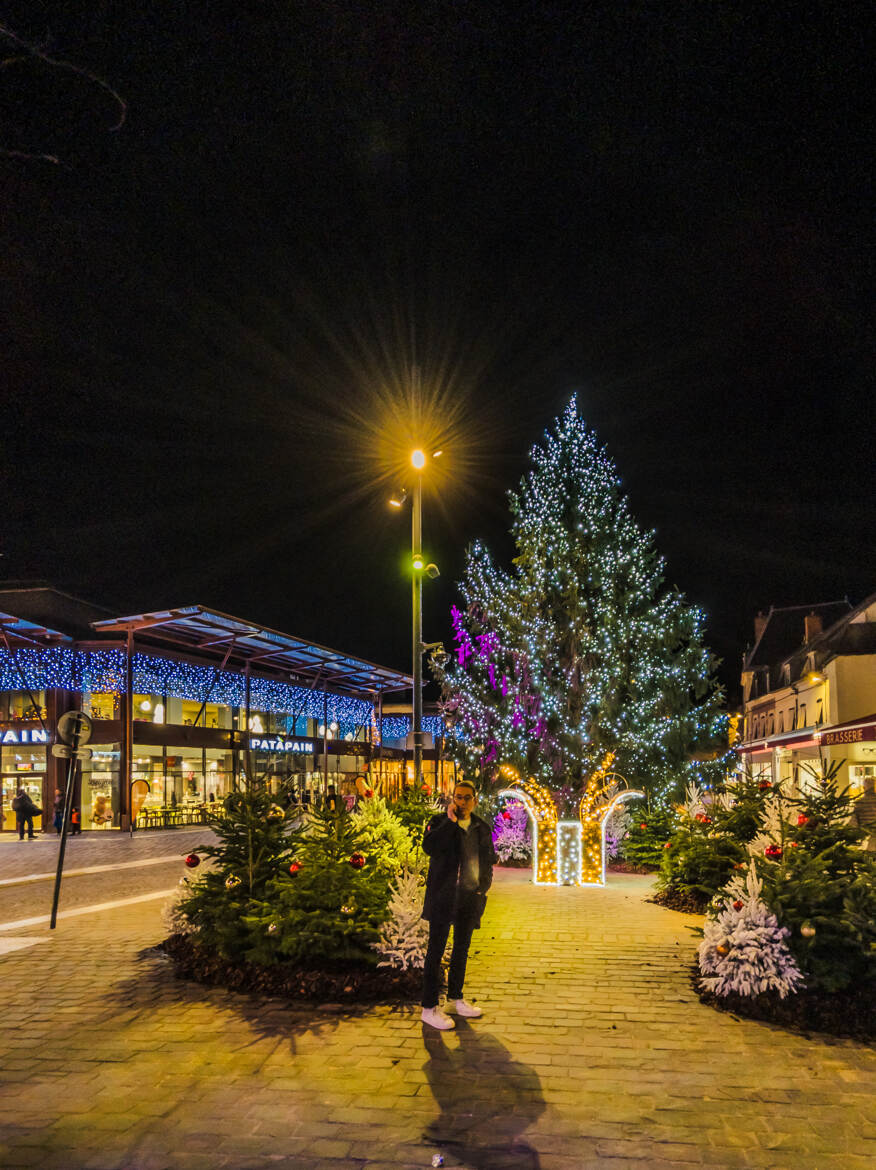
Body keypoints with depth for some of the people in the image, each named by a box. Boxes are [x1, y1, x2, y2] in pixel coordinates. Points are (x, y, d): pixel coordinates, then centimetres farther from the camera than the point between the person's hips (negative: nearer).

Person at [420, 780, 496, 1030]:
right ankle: (429, 1007, 1)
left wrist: (483, 887, 8)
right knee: (436, 950, -3)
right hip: (443, 896, -5)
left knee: (462, 949, 16)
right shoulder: (440, 822, -5)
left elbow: (489, 859, 19)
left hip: (470, 897, 5)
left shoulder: (482, 828, 9)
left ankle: (456, 998, 29)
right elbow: (429, 847, -23)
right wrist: (450, 821, -23)